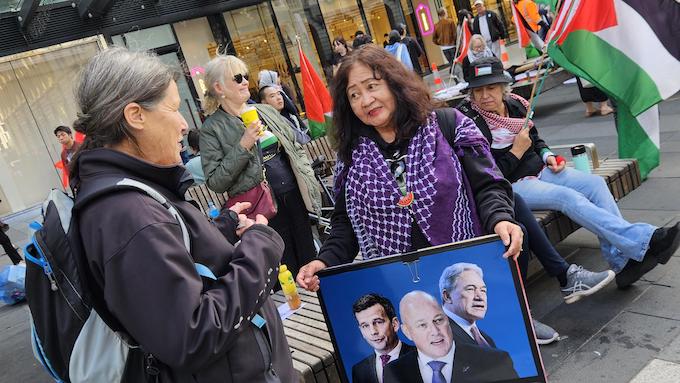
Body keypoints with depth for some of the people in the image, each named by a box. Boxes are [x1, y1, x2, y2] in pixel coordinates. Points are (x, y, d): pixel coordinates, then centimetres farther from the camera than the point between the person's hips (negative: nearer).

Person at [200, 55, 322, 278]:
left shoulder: (266, 111, 11)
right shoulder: (212, 129, -5)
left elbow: (296, 148, 19)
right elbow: (215, 182, -12)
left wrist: (308, 180, 7)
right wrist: (243, 146, -18)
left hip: (295, 197, 5)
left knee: (310, 263, 14)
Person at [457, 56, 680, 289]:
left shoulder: (515, 104, 4)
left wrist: (547, 155, 1)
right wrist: (517, 152, -16)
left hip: (539, 170, 7)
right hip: (510, 185, -7)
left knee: (595, 183, -13)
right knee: (568, 196, -29)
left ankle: (622, 262, -18)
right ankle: (646, 240, -31)